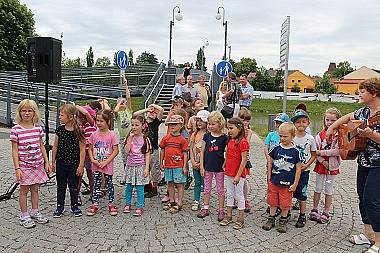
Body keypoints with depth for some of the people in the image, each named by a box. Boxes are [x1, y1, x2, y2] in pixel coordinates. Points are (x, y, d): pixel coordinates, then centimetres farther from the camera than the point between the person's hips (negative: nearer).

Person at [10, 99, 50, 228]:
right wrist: (17, 168, -13)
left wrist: (46, 162, 6)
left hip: (38, 164, 4)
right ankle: (24, 216, 19)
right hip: (24, 166, -3)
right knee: (24, 190, 7)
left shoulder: (38, 128, 2)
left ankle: (35, 213, 28)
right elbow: (15, 150, -8)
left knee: (35, 189, 14)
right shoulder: (16, 129, -9)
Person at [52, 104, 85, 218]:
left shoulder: (78, 131, -13)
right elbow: (55, 146, 7)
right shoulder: (60, 130, -1)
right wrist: (53, 162, 8)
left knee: (73, 186, 10)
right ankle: (60, 206, 26)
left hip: (73, 164, -3)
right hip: (60, 163, 3)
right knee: (61, 186, 13)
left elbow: (82, 149, -10)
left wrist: (81, 165, -11)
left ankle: (74, 206, 26)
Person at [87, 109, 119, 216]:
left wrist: (105, 162, -15)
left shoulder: (112, 135, -10)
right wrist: (93, 160, -9)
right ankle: (95, 204, 20)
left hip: (107, 165, -3)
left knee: (109, 183, 9)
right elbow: (90, 149, 7)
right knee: (96, 184, 11)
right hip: (96, 165, 3)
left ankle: (111, 204, 22)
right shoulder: (94, 135, 1)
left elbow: (116, 151, -10)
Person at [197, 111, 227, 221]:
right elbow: (202, 151, 3)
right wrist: (201, 166, 1)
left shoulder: (224, 138, -8)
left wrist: (225, 165, -10)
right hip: (208, 167, 3)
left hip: (219, 168, -3)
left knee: (220, 189, 10)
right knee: (207, 188, 14)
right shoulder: (206, 136, 0)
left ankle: (221, 210, 20)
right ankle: (205, 208, 26)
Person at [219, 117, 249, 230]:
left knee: (239, 195, 4)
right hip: (228, 173, 7)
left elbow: (244, 160, -18)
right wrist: (225, 166, 13)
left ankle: (241, 219, 17)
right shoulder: (230, 141, 7)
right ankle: (228, 216, 28)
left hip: (238, 174, -7)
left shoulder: (243, 142, -17)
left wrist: (238, 175, -19)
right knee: (229, 194, 16)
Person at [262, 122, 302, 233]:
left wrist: (295, 184, -6)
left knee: (285, 204, 9)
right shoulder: (276, 149, -2)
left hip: (287, 184, -2)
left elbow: (298, 169, -5)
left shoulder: (295, 151, -9)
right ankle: (271, 219, 30)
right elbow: (270, 163, 8)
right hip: (274, 182, 2)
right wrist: (269, 178, 6)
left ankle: (283, 221, 28)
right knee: (272, 202, 14)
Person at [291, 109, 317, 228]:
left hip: (304, 170, -1)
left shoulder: (310, 138, -4)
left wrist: (306, 165, -10)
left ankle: (302, 216, 19)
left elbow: (314, 155, 3)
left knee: (302, 192, 4)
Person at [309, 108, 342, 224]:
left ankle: (326, 213, 21)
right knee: (318, 189, 12)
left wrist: (321, 152, -18)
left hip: (332, 166, -2)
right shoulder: (320, 134, -1)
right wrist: (322, 161, -16)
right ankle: (314, 210, 24)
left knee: (328, 190, 9)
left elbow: (337, 151, -17)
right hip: (321, 165, 2)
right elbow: (315, 151, -5)